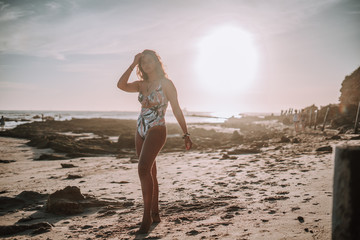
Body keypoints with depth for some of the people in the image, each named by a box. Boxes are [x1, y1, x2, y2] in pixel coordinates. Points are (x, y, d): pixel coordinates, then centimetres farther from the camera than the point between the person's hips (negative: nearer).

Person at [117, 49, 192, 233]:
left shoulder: (165, 83, -3)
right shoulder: (142, 85, 14)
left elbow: (176, 110, -4)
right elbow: (121, 85, -4)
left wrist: (186, 134, -7)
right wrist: (133, 64, -1)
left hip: (156, 130, -7)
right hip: (141, 131, 7)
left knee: (143, 169, -22)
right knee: (149, 172, 10)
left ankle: (147, 216, -16)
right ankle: (155, 214, 20)